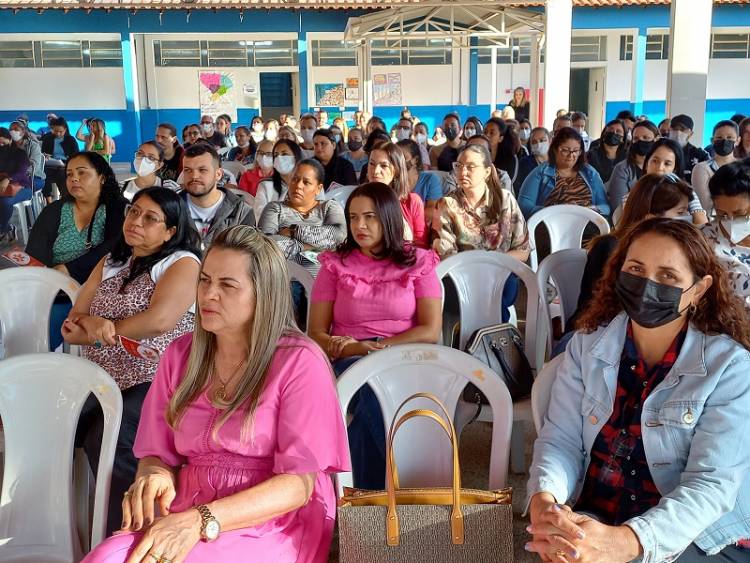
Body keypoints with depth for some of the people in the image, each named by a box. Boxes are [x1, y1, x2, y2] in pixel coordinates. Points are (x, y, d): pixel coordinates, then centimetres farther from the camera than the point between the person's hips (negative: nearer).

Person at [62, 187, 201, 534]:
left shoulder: (183, 264, -3)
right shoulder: (110, 263, 17)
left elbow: (159, 321, -19)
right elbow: (72, 328, 12)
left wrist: (95, 328, -4)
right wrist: (96, 327, -13)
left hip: (154, 383, -6)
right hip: (101, 379, 6)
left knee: (106, 440, -29)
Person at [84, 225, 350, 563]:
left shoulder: (299, 362, -7)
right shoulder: (180, 355, 10)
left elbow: (298, 484, -12)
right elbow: (156, 454, 12)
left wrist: (201, 522, -24)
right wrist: (154, 477, -13)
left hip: (272, 525, -4)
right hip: (186, 517, 5)